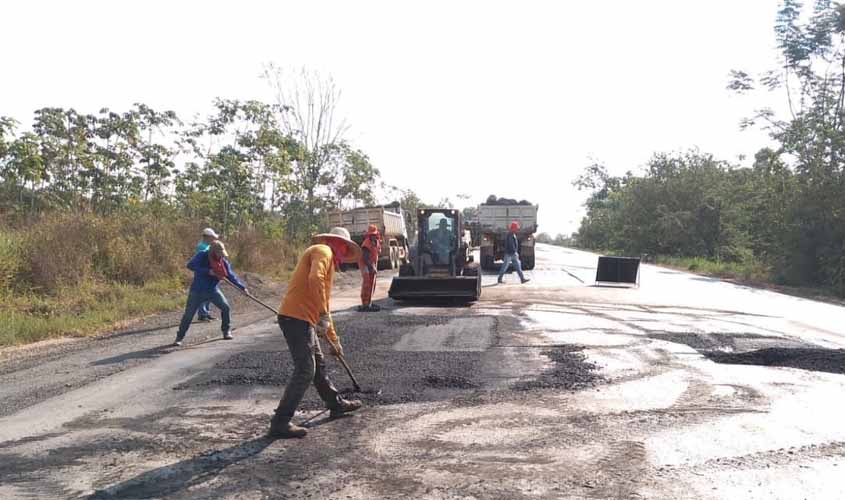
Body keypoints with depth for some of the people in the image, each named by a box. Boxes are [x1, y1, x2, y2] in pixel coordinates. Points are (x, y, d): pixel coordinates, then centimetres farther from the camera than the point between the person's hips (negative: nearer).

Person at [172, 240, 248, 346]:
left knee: (225, 307, -11)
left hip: (213, 290, 3)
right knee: (188, 314, -2)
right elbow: (190, 265, -27)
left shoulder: (223, 262, -4)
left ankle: (226, 331, 9)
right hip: (197, 291, -3)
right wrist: (208, 271, -33)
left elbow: (231, 276, -1)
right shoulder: (202, 256, -14)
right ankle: (179, 338, 13)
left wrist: (243, 287, -7)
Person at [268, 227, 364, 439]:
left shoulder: (329, 262, 26)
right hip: (297, 318, -10)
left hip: (303, 320, 10)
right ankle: (280, 423, -3)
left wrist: (334, 339, 34)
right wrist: (323, 314, -23)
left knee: (318, 364, 21)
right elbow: (315, 279, -25)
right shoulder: (323, 251, -3)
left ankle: (336, 404, 36)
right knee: (305, 371, -8)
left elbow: (325, 304, 31)